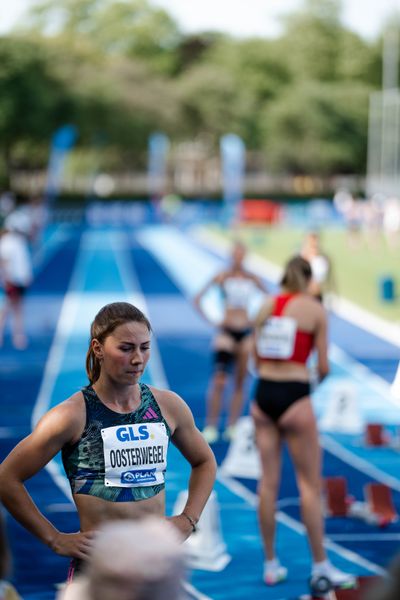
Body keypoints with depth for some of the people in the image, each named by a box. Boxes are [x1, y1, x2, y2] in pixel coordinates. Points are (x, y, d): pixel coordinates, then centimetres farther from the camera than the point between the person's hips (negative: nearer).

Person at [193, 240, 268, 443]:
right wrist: (211, 321, -8)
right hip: (226, 331, -3)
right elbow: (197, 299, -3)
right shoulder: (222, 277, -3)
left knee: (240, 382, 5)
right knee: (219, 380, -11)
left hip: (246, 333, 3)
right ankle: (211, 427, -6)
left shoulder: (252, 279, 5)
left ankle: (232, 427, 10)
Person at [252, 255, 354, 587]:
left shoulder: (267, 305, 8)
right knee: (310, 483, 3)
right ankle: (321, 565, 8)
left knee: (268, 481, 9)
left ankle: (271, 563, 15)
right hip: (294, 396, -5)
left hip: (263, 394, 5)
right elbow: (323, 366, -5)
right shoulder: (315, 309, -4)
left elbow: (256, 357, 10)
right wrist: (320, 376, 16)